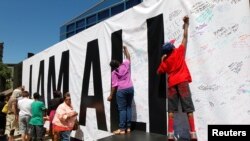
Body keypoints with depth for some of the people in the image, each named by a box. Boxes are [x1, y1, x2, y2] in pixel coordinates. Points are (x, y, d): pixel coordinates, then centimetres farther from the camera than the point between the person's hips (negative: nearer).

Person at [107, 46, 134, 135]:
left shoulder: (114, 72, -3)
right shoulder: (125, 65, 2)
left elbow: (114, 85, -6)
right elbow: (128, 57, 21)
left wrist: (111, 95, 2)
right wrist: (125, 48, 36)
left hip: (121, 90, -4)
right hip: (130, 88, 4)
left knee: (122, 109, -1)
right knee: (128, 107, 10)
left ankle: (122, 129, -2)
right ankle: (128, 127, 12)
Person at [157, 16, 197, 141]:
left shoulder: (164, 61, 7)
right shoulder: (179, 52, 3)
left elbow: (159, 72, 17)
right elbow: (185, 37, 9)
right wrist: (186, 25, 21)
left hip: (172, 84, 2)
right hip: (182, 82, -2)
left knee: (171, 110, 5)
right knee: (188, 108, -2)